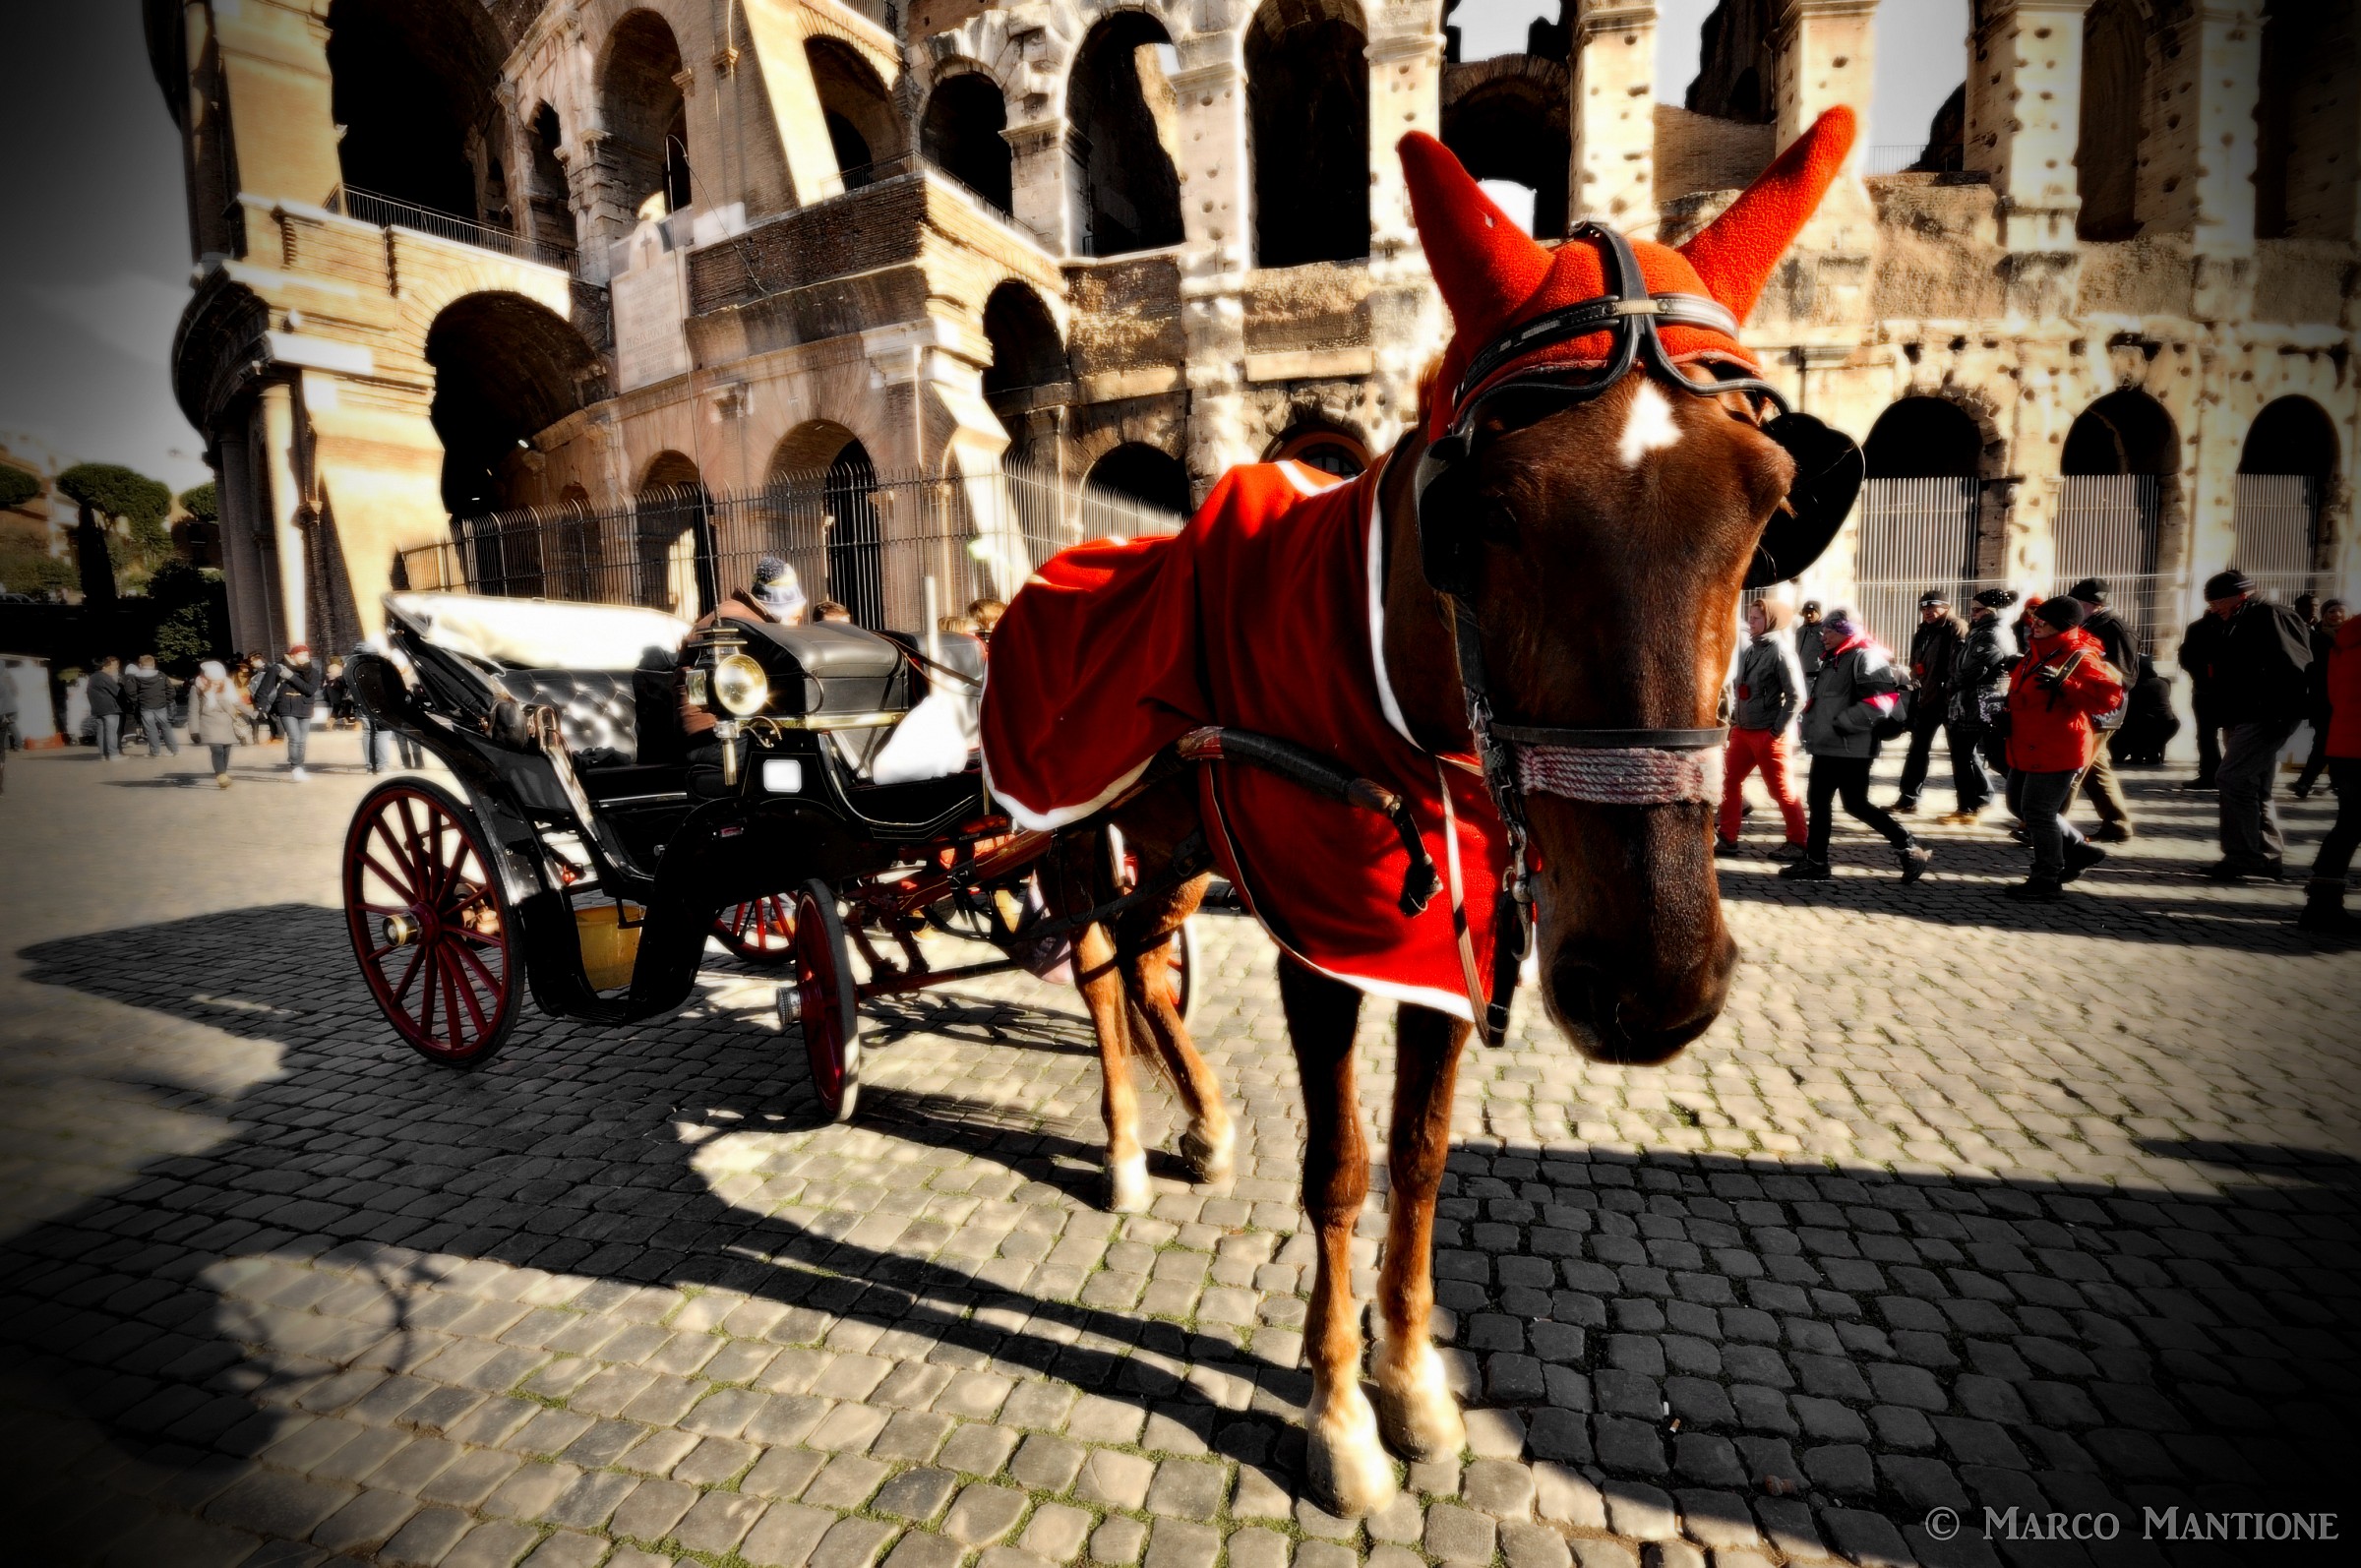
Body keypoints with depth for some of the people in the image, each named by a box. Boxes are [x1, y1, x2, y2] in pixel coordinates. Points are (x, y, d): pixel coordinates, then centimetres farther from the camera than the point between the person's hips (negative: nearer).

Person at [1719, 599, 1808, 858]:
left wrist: (1778, 730, -15)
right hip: (1742, 730, 7)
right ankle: (1727, 837, 17)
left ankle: (1798, 841, 14)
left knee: (1780, 789, 1)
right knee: (1729, 781, 9)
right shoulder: (1749, 649, 10)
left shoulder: (1780, 650, -12)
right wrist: (1734, 719, 10)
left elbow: (1796, 695, -16)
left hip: (1767, 734, -7)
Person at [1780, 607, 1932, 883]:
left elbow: (1880, 700, -25)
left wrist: (1842, 724, -21)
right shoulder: (1832, 658, 17)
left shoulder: (1865, 656, -13)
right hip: (1826, 746, 10)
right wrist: (1813, 729, 15)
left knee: (1855, 804, -4)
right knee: (1818, 801, 10)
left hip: (1850, 748, -10)